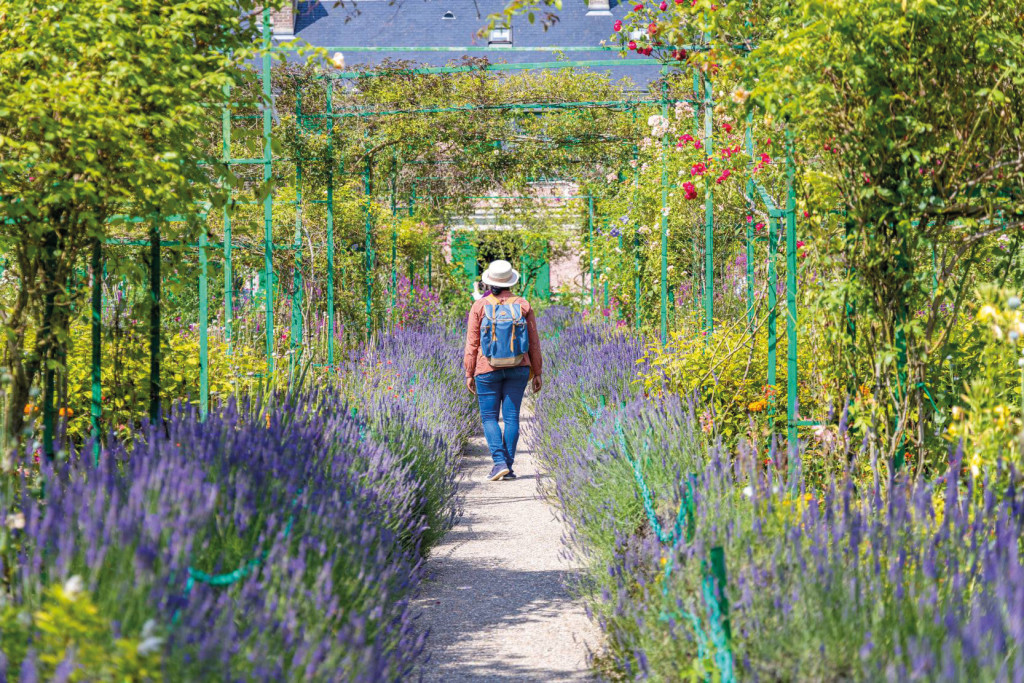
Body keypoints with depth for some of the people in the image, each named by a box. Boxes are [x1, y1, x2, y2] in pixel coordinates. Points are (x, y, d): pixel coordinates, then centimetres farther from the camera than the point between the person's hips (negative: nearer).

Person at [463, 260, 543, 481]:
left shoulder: (480, 306, -6)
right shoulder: (523, 306, 0)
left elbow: (472, 343, -4)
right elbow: (533, 342, 3)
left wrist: (469, 374, 3)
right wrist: (537, 373, 11)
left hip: (488, 369, -2)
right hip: (517, 369, 2)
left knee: (489, 417, 6)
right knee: (511, 416, 7)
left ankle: (500, 462, -10)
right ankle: (508, 466, 6)